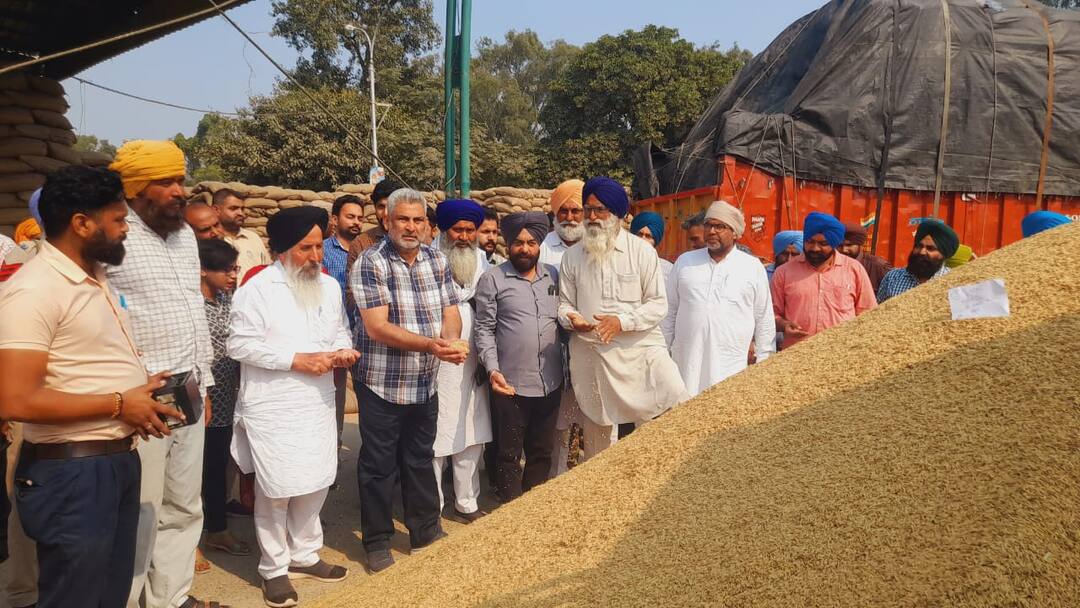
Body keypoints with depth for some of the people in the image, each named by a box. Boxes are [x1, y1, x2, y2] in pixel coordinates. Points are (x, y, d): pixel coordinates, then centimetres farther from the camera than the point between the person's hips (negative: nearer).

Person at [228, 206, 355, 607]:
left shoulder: (329, 286, 8)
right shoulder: (257, 289, -11)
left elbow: (339, 330, 17)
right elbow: (240, 344, -15)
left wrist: (343, 349, -7)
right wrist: (296, 360, -19)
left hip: (318, 403, 6)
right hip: (273, 407, -6)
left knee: (315, 484, 14)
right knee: (276, 491, 1)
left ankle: (304, 555, 32)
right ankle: (274, 569, 18)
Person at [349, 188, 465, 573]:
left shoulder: (437, 261, 4)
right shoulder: (371, 263, -14)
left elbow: (450, 313, 3)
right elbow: (377, 327, -21)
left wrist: (451, 339, -20)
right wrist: (429, 345, -31)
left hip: (426, 383, 5)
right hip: (381, 384, -5)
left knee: (421, 461, 18)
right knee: (379, 466, 8)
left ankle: (426, 532, 33)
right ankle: (377, 542, 24)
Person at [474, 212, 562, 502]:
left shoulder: (553, 275, 8)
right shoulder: (492, 279, -5)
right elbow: (484, 329, -7)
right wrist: (492, 369, -17)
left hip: (550, 382, 5)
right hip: (511, 383, -4)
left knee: (542, 451, 16)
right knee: (509, 454, 8)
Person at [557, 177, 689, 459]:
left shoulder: (642, 251, 1)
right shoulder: (573, 255, 9)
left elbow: (658, 304, -2)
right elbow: (564, 302, 14)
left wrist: (622, 321, -17)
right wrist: (571, 318, -9)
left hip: (640, 345, -2)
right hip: (589, 353, 2)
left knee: (679, 406, -19)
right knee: (596, 430, 11)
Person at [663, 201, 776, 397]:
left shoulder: (753, 267, 6)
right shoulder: (685, 261, 11)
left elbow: (764, 321, 10)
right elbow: (669, 312, 14)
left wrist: (764, 364, 8)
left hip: (732, 368, -1)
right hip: (686, 365, 2)